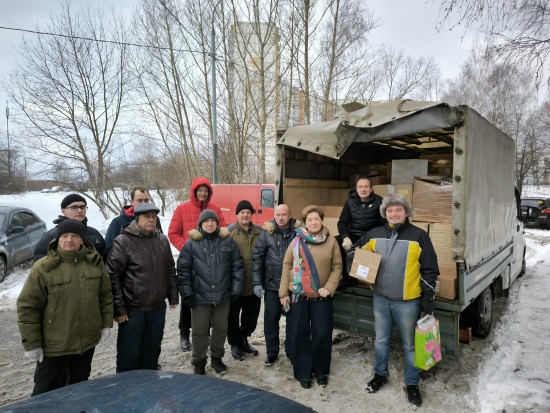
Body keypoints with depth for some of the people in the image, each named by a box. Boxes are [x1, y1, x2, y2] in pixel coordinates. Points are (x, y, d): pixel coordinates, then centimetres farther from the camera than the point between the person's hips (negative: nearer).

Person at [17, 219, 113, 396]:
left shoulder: (95, 262, -3)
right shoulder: (43, 267, -15)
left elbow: (106, 295, 7)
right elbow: (27, 307, -10)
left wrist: (106, 324, 5)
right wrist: (32, 343, -9)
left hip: (87, 341, 4)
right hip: (54, 345, -3)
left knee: (79, 386, 24)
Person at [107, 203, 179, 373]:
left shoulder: (162, 240, 4)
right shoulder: (123, 241, -13)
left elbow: (170, 270, 12)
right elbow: (113, 276, -13)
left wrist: (173, 295, 11)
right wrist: (118, 308, -13)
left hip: (158, 307, 5)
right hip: (132, 309, -5)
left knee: (152, 350, 19)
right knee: (129, 354, 6)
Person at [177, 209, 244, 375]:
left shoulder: (228, 241, 0)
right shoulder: (191, 243, -3)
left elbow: (237, 266, 2)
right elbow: (183, 270, -3)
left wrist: (236, 289, -2)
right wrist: (187, 293, -7)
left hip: (223, 295, 2)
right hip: (200, 296, -1)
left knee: (221, 329, 15)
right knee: (199, 331, 8)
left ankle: (217, 358, 36)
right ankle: (199, 362, 28)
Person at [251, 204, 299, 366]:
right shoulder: (267, 233, -2)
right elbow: (257, 257, -1)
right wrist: (257, 283, -6)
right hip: (272, 285, 1)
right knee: (271, 319, 8)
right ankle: (272, 353, 25)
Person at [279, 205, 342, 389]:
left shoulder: (331, 241, -2)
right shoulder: (297, 240, -1)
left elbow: (337, 267, 0)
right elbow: (287, 265, 1)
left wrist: (329, 287, -12)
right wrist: (283, 292, -2)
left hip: (322, 297, 0)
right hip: (298, 295, 1)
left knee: (322, 334, 7)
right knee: (299, 335, 8)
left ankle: (321, 371, 29)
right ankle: (303, 373, 25)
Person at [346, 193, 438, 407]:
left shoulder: (418, 236, -10)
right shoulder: (375, 234, 0)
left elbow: (429, 270, -6)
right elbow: (355, 251, 15)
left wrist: (427, 299, -7)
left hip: (407, 302, -3)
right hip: (380, 299, 3)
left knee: (410, 344, 14)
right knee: (380, 340, 19)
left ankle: (412, 383, 33)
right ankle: (380, 374, 40)